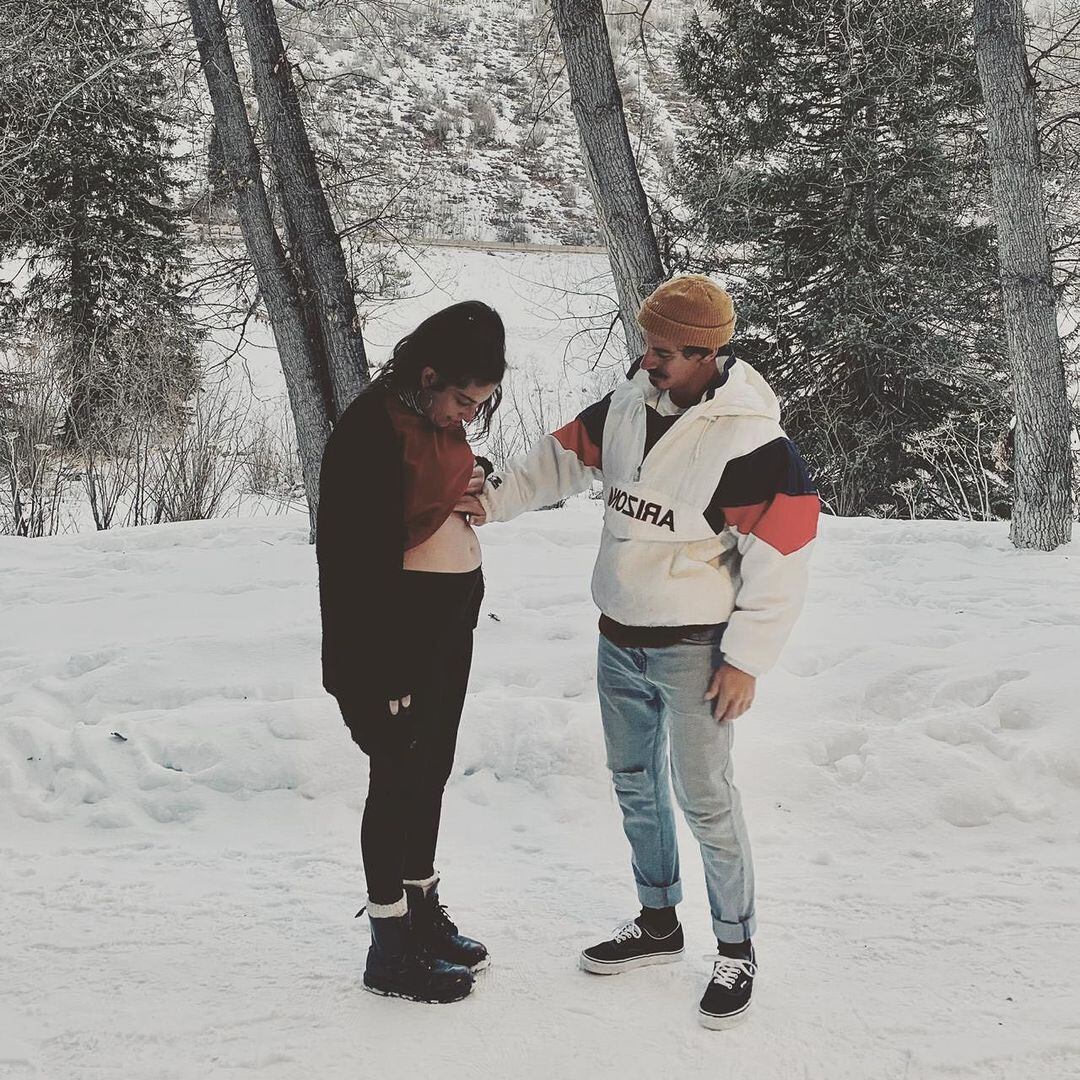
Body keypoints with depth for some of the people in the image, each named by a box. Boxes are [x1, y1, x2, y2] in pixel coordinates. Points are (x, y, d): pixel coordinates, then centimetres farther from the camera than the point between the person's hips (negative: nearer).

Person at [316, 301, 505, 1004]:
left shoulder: (441, 418, 5)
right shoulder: (372, 431, -22)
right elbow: (356, 560, -23)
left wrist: (474, 484, 6)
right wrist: (381, 675, -22)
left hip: (453, 616, 9)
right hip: (402, 622, -9)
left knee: (432, 767, 18)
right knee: (399, 775, 1)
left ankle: (422, 911, 33)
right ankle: (390, 949, 13)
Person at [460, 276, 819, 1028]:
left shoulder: (748, 438, -21)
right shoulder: (631, 405, 0)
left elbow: (780, 556, -18)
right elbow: (565, 456, 15)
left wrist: (747, 658, -15)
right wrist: (493, 500, 1)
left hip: (693, 649, -7)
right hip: (620, 640, 7)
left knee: (704, 799, -2)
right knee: (635, 785, 17)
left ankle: (737, 950, 15)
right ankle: (658, 924, 34)